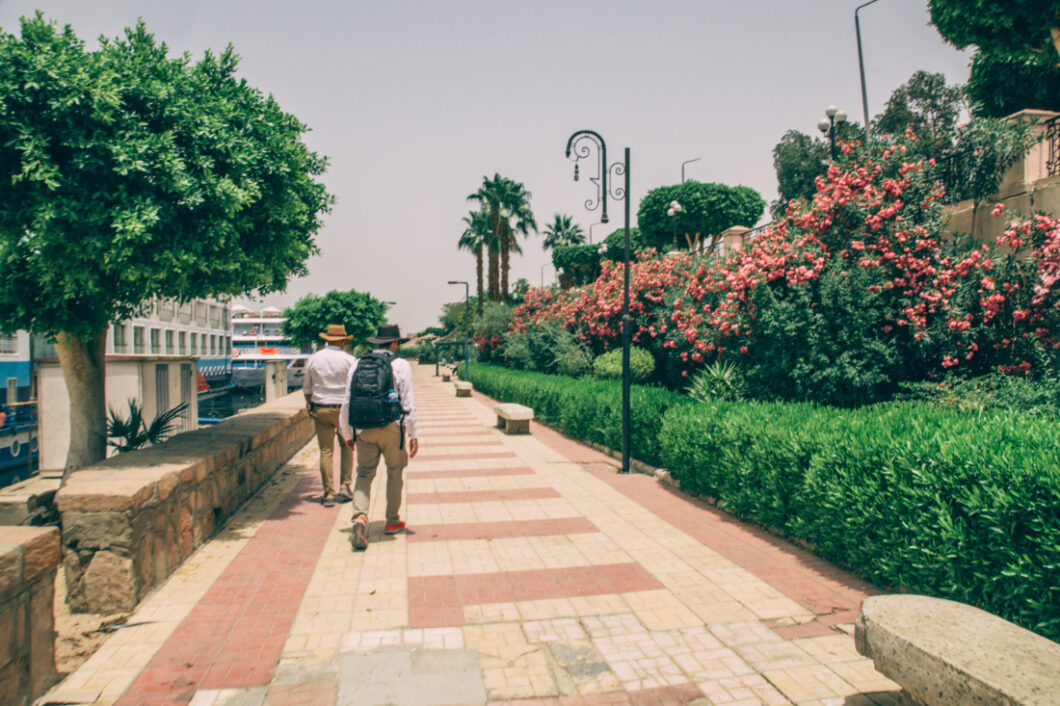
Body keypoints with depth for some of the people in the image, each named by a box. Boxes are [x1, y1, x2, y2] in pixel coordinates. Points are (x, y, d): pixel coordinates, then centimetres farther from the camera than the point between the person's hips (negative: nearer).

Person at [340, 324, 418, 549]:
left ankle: (360, 517, -16)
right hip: (391, 428, -3)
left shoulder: (357, 365, 10)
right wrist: (413, 435, -1)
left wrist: (346, 433, 20)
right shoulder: (400, 365, -2)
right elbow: (408, 402, -5)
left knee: (364, 474, 7)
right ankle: (392, 521, 25)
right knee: (394, 472, 14)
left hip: (363, 429, 3)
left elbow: (347, 402, 11)